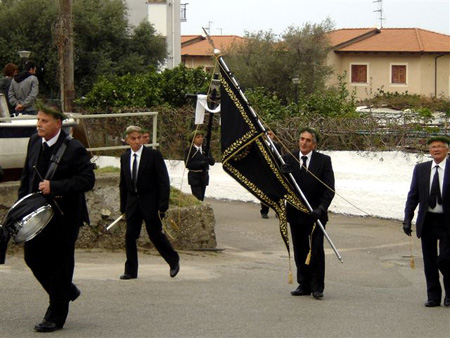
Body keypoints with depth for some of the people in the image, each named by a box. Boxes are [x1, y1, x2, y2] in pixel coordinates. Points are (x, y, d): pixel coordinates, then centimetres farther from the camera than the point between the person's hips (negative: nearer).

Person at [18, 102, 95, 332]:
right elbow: (27, 175, 17)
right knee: (32, 256, 9)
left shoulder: (74, 149, -15)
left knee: (59, 263, 1)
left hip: (64, 216, -7)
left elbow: (87, 180, -20)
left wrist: (54, 187, -26)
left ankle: (55, 317, 12)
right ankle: (66, 291, 33)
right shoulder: (34, 142, 6)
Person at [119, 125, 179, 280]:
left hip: (150, 202, -4)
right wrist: (123, 207, 10)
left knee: (155, 234, -1)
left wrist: (163, 206, -15)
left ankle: (174, 261, 20)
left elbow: (164, 182, -9)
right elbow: (123, 184, 14)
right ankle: (131, 271, 9)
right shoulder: (125, 157, 7)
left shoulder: (154, 155, -8)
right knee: (130, 236, 1)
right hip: (132, 203, 5)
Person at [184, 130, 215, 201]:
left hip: (204, 176, 5)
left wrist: (207, 159, -17)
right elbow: (187, 164, -11)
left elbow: (212, 162, 7)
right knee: (198, 198, -14)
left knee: (201, 198, 8)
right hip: (194, 178, -5)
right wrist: (200, 163, -19)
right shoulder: (189, 150, -3)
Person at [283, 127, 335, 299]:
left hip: (315, 214, -3)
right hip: (295, 214, 3)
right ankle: (304, 285, 17)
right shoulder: (288, 159, 4)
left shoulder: (324, 161, -1)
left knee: (316, 251, -5)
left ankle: (317, 287, 3)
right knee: (300, 252, 8)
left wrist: (321, 208, -18)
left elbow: (329, 189, -6)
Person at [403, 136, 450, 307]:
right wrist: (408, 218, 0)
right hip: (427, 221, 3)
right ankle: (433, 296, 16)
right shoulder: (420, 169, 6)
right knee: (429, 261, 6)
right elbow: (413, 195, 7)